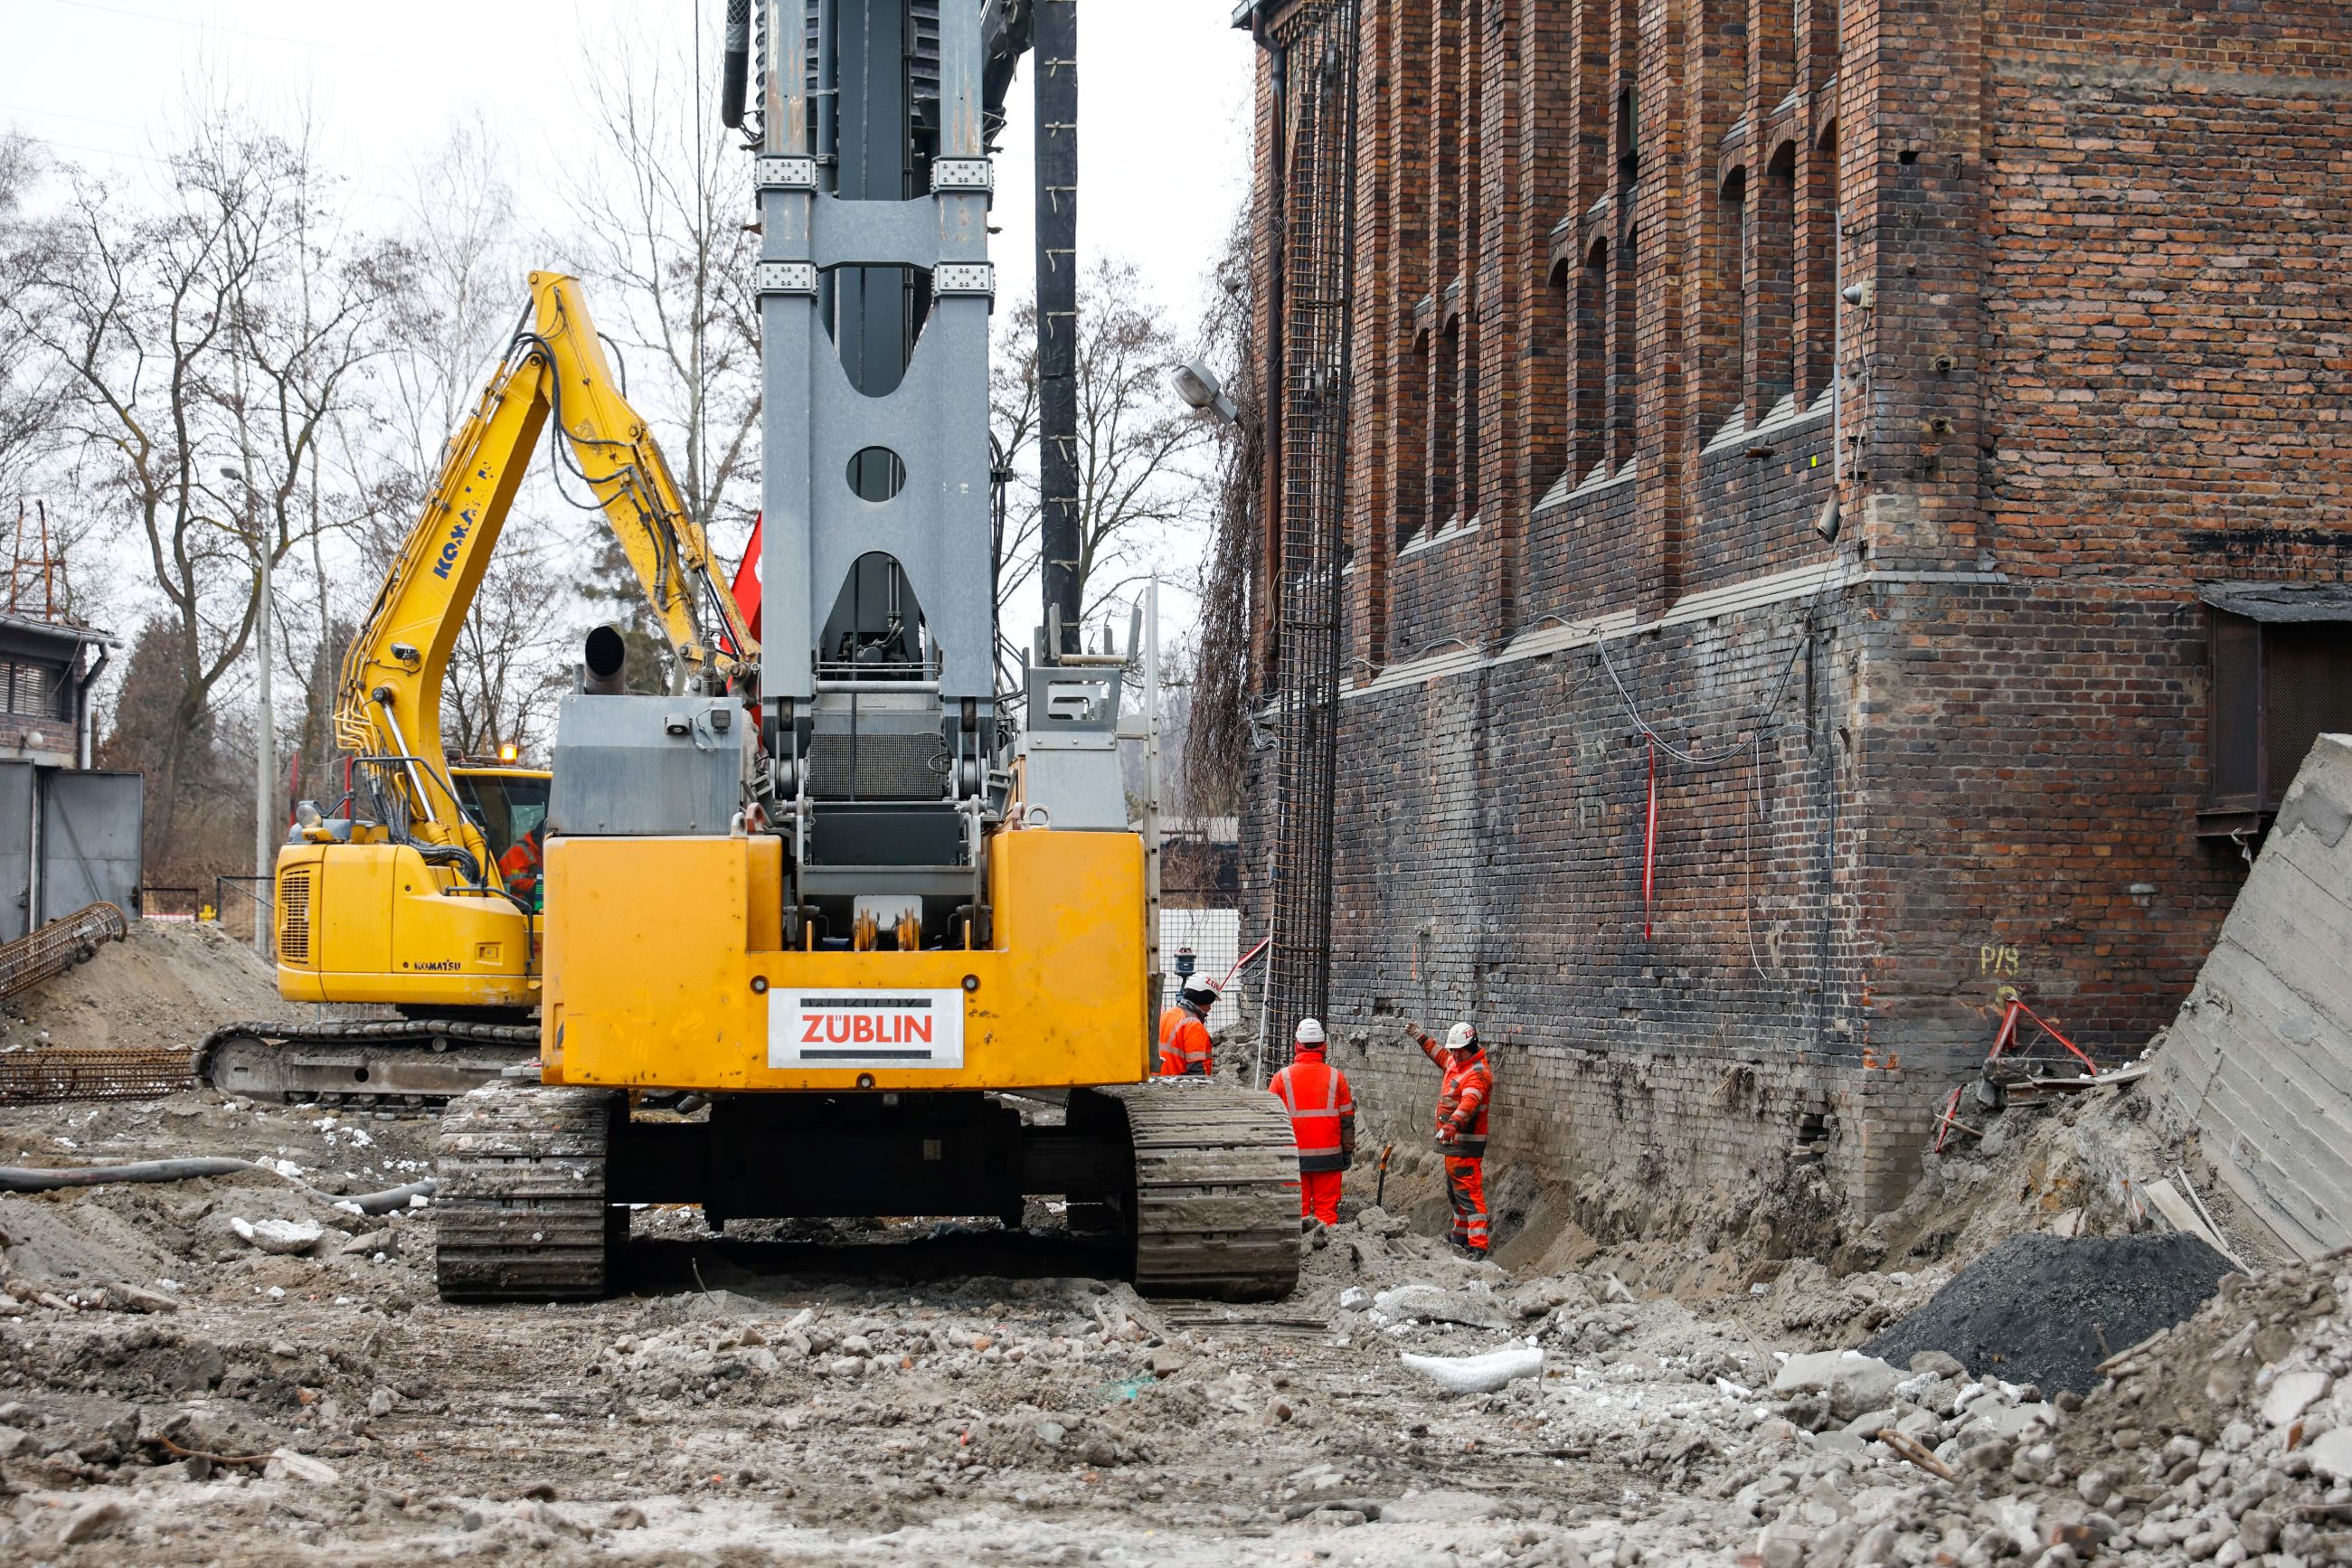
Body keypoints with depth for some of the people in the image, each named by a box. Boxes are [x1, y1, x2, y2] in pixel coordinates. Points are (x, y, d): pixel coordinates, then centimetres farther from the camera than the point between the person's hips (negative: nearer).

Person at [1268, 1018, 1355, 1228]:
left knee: (1297, 1204, 5)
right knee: (1326, 1206, 4)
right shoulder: (1336, 1077, 0)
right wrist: (1348, 1151, 13)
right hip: (1328, 1154, 0)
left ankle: (1300, 1222, -15)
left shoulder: (1282, 1078, -1)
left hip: (1294, 1155, 0)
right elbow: (1347, 1119, 4)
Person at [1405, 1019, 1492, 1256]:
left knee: (1469, 1191, -14)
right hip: (1454, 1141, 10)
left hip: (1466, 1144, -10)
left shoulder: (1477, 1074, -20)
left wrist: (1451, 1126, -52)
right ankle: (1460, 1236, 36)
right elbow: (1441, 1055, 37)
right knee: (1455, 1190, 22)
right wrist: (1421, 1037, 40)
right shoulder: (1456, 1063, 11)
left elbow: (1468, 1104, -37)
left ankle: (1478, 1245, -19)